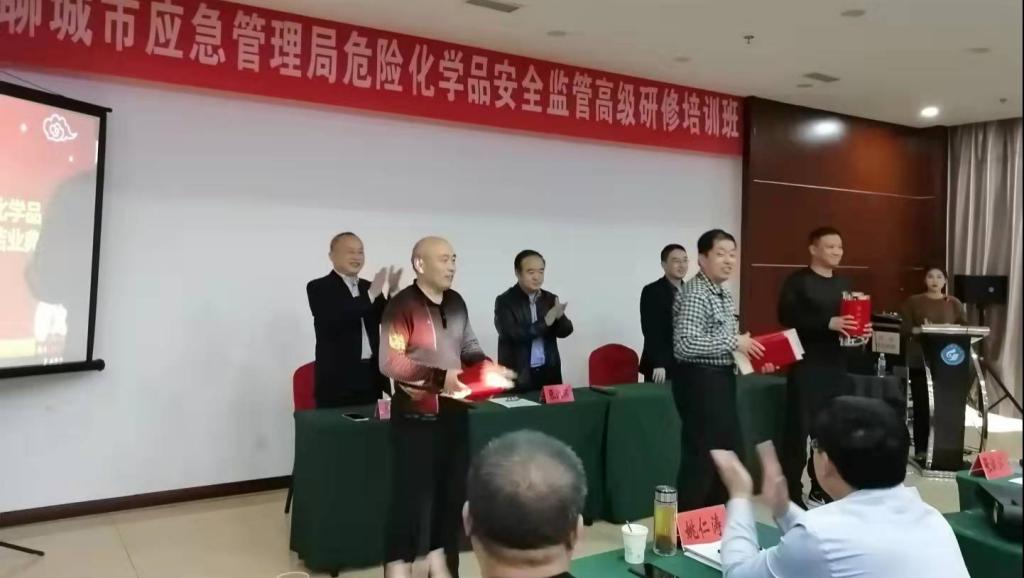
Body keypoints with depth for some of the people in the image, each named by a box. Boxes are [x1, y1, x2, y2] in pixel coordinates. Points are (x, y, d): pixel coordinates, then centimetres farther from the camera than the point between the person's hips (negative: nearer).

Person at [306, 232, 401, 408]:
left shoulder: (368, 287, 15)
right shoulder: (318, 287, -3)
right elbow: (333, 324, -20)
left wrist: (393, 292, -8)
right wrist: (370, 295, -21)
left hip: (371, 378, 5)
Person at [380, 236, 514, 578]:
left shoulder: (456, 303, 8)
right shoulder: (401, 306, -15)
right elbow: (390, 362, -20)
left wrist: (487, 367, -2)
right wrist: (441, 377, -25)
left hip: (454, 412, 7)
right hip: (416, 415, -7)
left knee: (452, 489, 15)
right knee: (410, 494, -2)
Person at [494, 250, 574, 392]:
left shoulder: (550, 299, 8)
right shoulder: (505, 301, -6)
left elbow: (565, 331, 0)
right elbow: (514, 334, -17)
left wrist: (559, 316, -22)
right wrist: (545, 322, -24)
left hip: (549, 374, 4)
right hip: (518, 376, -4)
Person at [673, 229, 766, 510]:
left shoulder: (725, 295, 14)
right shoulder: (694, 295, -18)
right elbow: (685, 345, -28)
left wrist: (749, 353, 5)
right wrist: (734, 342, -22)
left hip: (722, 378, 10)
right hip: (700, 381, -10)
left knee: (726, 450, 17)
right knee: (701, 455, -5)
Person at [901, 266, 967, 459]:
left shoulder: (954, 303, 9)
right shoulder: (913, 302, 3)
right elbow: (905, 330, -2)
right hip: (920, 361, -2)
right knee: (921, 406, -1)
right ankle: (921, 450, 7)